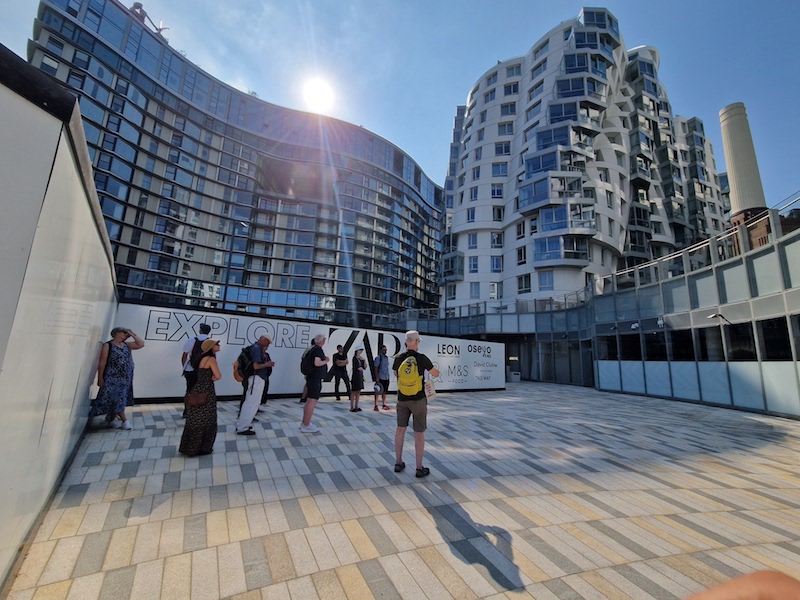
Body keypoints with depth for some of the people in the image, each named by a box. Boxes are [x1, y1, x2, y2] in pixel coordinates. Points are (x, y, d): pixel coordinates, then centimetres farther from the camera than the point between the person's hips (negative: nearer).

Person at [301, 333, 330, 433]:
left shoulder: (312, 348, 13)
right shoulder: (318, 349, -16)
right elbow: (317, 363, -29)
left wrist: (323, 359, 19)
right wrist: (326, 361, -12)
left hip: (311, 377, 10)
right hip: (315, 378, -10)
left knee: (309, 401, 17)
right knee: (312, 401, -6)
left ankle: (304, 422, 26)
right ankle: (306, 426, -2)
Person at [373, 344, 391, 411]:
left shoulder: (386, 357, 12)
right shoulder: (378, 357, -9)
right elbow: (375, 367, -12)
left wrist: (388, 376, 15)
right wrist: (377, 377, -16)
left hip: (386, 378, 7)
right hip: (380, 378, -7)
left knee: (384, 391, 13)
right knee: (378, 392, 0)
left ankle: (384, 405, 22)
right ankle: (376, 405, 7)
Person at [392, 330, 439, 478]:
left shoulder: (398, 358, -5)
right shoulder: (422, 358, -14)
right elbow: (435, 374, -2)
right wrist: (433, 368, 18)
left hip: (402, 399, 4)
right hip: (418, 399, -3)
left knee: (400, 429, 15)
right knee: (419, 432, 6)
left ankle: (398, 463, 25)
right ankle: (419, 468, 14)